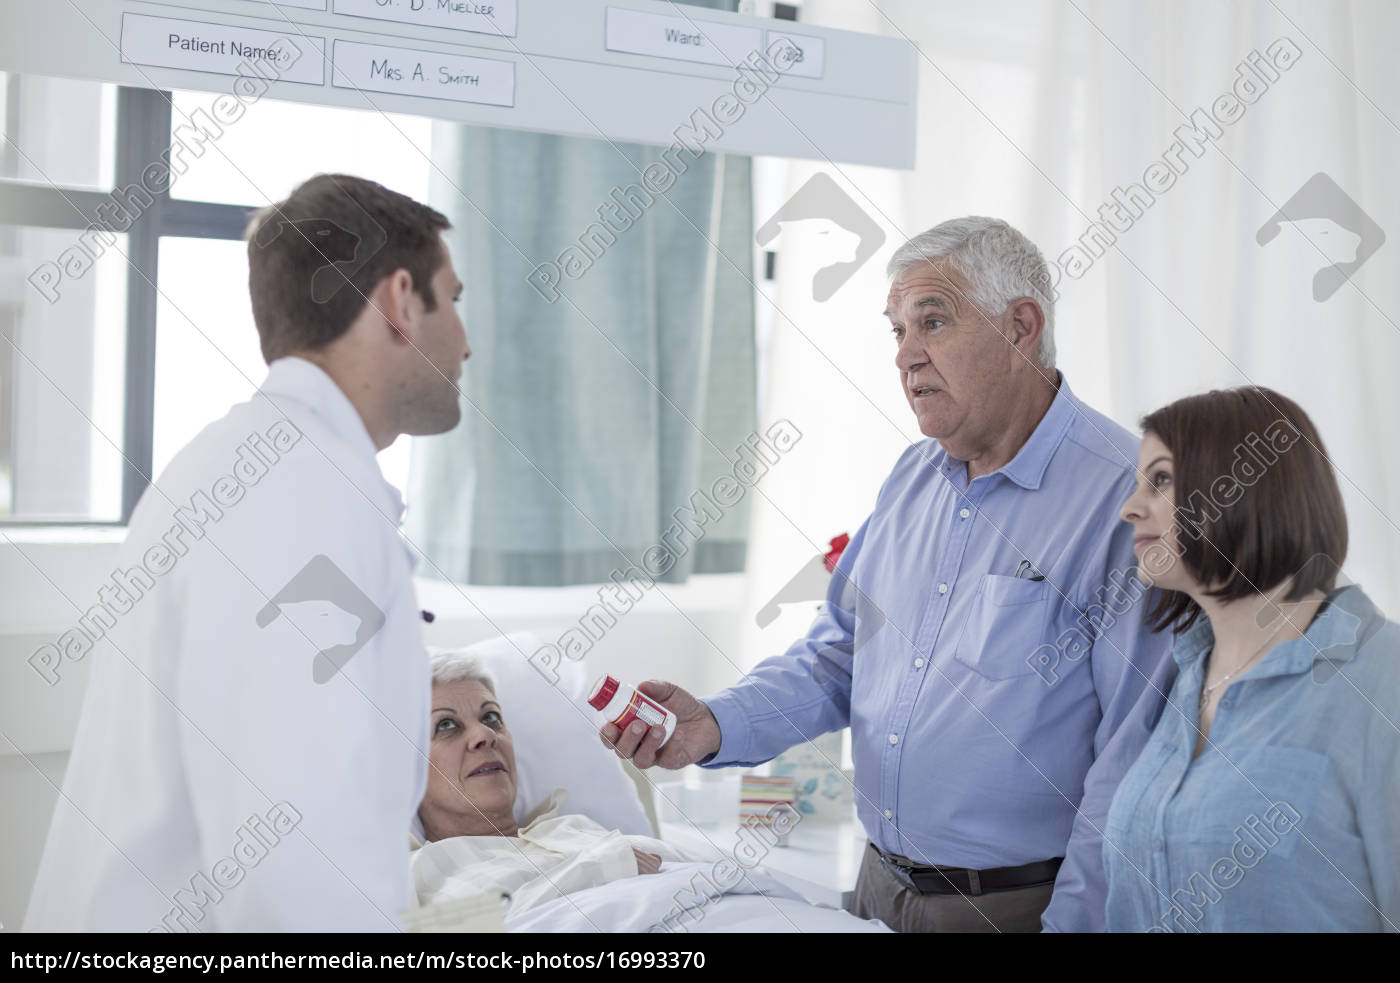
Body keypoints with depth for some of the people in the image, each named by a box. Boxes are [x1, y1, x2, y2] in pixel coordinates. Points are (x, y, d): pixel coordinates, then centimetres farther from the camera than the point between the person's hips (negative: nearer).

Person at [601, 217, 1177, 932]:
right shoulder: (912, 478, 8)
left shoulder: (1127, 496, -17)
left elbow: (1132, 755, -19)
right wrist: (716, 725, -3)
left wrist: (1072, 921, -20)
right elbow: (838, 653, 12)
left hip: (1019, 903, -6)